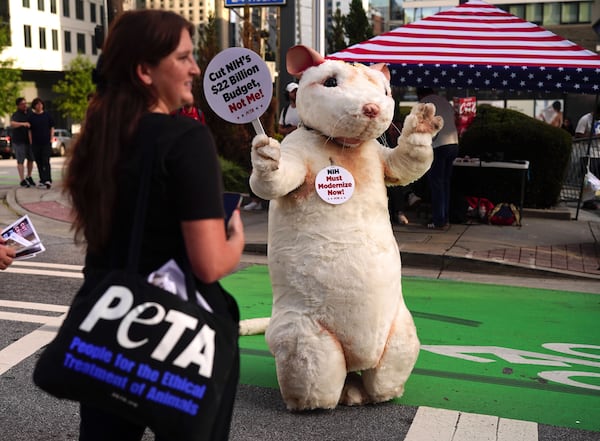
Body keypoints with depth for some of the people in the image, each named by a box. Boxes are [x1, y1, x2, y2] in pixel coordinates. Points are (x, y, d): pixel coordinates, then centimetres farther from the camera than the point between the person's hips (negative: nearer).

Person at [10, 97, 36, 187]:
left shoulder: (28, 113, 9)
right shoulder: (16, 115, -12)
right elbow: (12, 124, -33)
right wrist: (23, 124, -48)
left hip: (29, 140, 6)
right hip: (19, 141, -6)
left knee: (31, 159, 10)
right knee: (21, 160, -4)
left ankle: (29, 177, 25)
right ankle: (22, 180, 0)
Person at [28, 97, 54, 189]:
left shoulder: (47, 115, 3)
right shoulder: (31, 116, 4)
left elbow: (52, 128, 9)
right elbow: (29, 130, 6)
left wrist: (51, 139, 1)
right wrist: (31, 142, 0)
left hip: (46, 142, -2)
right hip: (36, 143, 2)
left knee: (46, 162, -10)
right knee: (39, 162, 7)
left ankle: (48, 180, -15)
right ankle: (42, 180, 16)